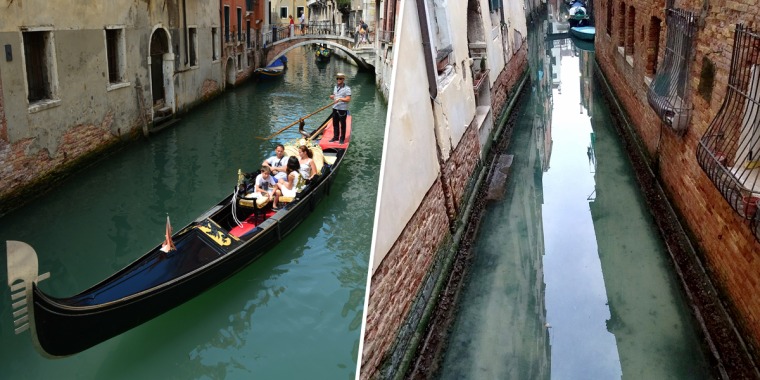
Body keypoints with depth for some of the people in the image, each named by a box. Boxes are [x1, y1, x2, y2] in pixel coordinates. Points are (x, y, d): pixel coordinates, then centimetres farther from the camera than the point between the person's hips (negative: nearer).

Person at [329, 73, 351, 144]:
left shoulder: (347, 89, -10)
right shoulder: (335, 87, 14)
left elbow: (348, 99, -17)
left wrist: (340, 99, -26)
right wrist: (332, 97, -1)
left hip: (342, 109, -7)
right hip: (335, 108, 7)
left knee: (342, 125, 1)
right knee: (335, 124, 13)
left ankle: (342, 139, 10)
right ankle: (336, 137, 25)